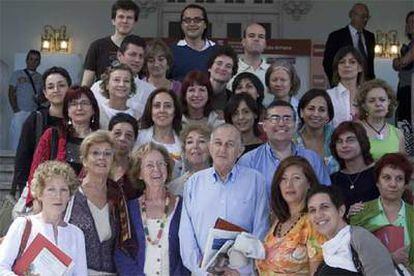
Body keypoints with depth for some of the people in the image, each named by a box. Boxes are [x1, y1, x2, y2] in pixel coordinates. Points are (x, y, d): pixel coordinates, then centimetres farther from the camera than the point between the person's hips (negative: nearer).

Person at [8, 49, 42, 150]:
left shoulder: (39, 77, 16)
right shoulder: (17, 74, 8)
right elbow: (11, 93, 4)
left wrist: (39, 98, -6)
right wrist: (16, 109, -7)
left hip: (35, 113, 2)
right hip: (20, 112, -2)